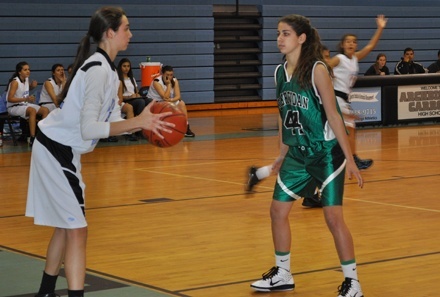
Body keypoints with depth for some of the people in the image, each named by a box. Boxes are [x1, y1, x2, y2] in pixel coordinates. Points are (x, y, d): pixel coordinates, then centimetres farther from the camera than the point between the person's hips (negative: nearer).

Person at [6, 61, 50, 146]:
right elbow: (10, 99, -23)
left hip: (25, 105, 8)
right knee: (32, 110, -35)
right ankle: (32, 139, -38)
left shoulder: (26, 79, 4)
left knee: (45, 110, -5)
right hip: (14, 107, -8)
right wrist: (26, 99, -32)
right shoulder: (15, 82, -18)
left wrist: (32, 86, 1)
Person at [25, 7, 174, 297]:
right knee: (77, 230, -10)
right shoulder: (98, 70, -22)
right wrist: (137, 122, -30)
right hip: (56, 151, -10)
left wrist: (142, 123, 0)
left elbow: (98, 123, 7)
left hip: (62, 151, 10)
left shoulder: (104, 67, 8)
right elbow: (89, 129, -29)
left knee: (67, 226, 19)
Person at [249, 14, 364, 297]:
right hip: (298, 154, 7)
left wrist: (350, 160, -17)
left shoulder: (317, 70, -16)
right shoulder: (280, 72, 4)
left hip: (327, 153, -7)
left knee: (333, 217, -9)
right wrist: (283, 155, 19)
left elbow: (333, 115, -16)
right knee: (278, 210, 9)